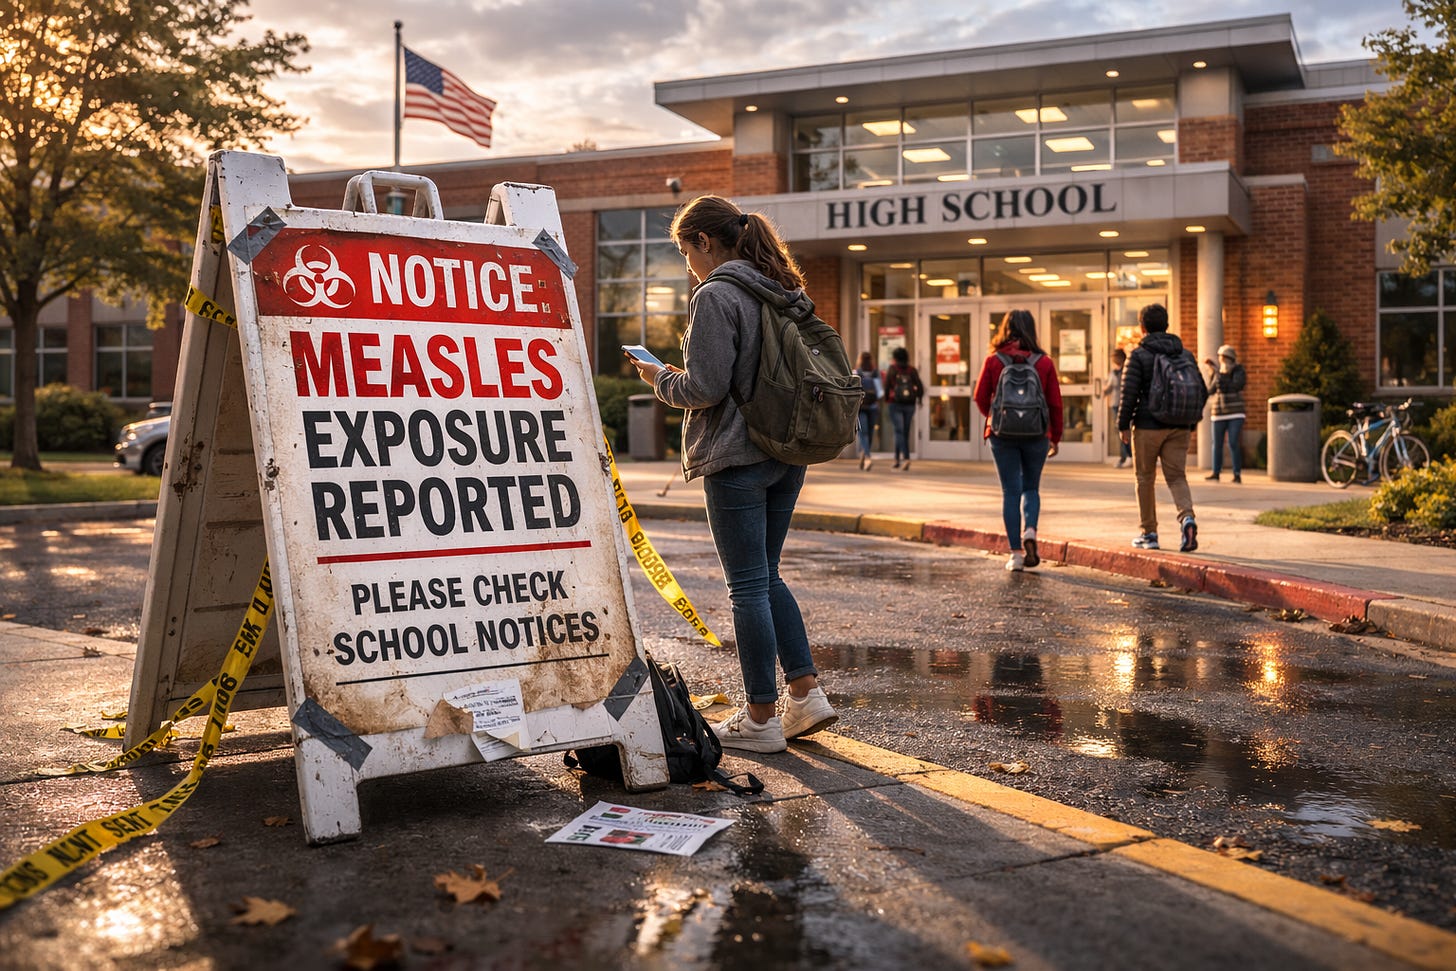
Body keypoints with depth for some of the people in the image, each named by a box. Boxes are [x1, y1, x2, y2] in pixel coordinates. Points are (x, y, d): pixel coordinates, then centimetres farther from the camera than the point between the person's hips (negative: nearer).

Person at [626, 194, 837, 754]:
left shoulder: (717, 295, -13)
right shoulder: (788, 292, 12)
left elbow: (705, 388, -19)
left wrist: (660, 380, 2)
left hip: (736, 460, -8)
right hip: (788, 455, 8)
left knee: (747, 586, 0)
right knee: (766, 577, 19)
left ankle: (761, 719, 9)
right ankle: (807, 695, 16)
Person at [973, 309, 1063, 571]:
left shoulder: (993, 361, -4)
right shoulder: (1044, 362, -2)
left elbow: (980, 398, 0)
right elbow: (1055, 403, 0)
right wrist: (1056, 438, 11)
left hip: (1003, 433, -1)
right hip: (1037, 434, 1)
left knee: (1011, 491, 5)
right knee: (1031, 488, 17)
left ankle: (1016, 553, 2)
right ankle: (1030, 531, -9)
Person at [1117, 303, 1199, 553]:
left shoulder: (1138, 355, -6)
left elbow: (1129, 392, -11)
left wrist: (1123, 425, -4)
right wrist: (1192, 423, 20)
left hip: (1148, 426, -4)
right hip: (1178, 428, 4)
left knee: (1145, 478, 8)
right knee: (1176, 476, 5)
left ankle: (1148, 532, 13)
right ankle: (1187, 518, -21)